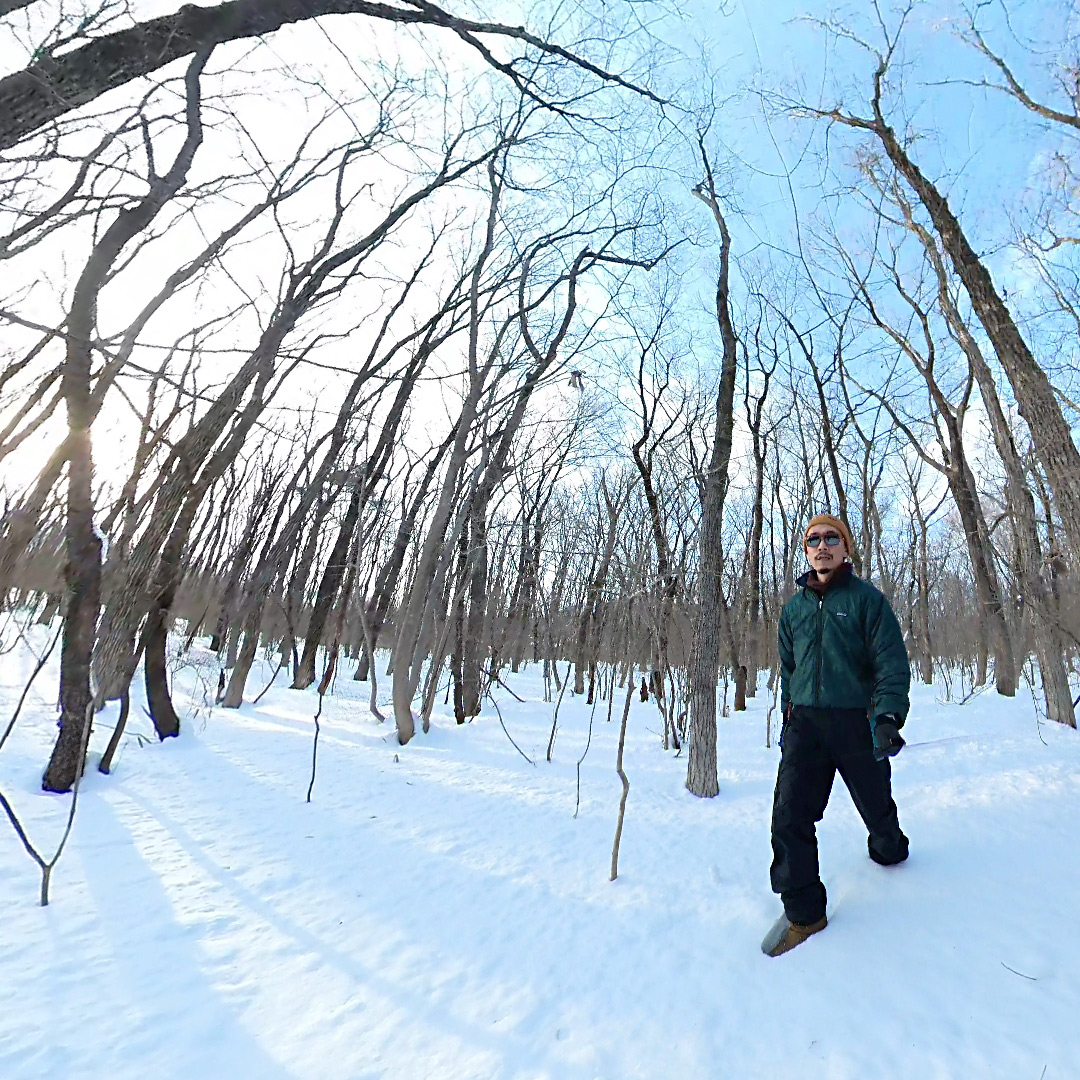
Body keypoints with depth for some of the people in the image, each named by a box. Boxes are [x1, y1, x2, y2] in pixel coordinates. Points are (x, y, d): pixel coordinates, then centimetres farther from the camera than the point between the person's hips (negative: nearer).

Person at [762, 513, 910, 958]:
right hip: (805, 724, 3)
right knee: (789, 815, -8)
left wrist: (888, 715, -20)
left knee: (877, 807, 17)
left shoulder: (866, 598, -1)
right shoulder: (794, 608, 11)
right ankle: (804, 912, 9)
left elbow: (892, 661, -8)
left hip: (856, 723, -2)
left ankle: (888, 852, 52)